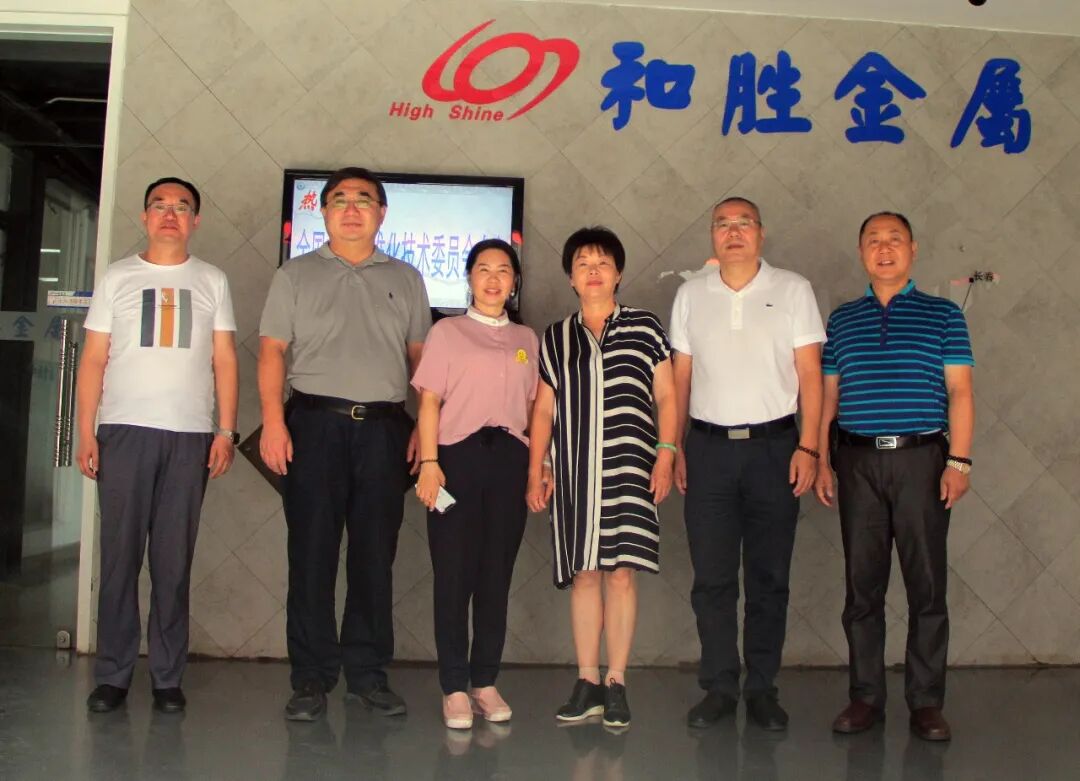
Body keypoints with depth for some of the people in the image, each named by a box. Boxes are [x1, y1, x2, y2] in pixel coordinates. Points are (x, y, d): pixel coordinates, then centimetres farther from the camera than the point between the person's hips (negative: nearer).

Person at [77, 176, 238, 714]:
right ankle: (112, 675, 8)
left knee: (174, 563, 2)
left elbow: (225, 361, 9)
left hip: (190, 437, 0)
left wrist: (226, 431, 0)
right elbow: (93, 360, 8)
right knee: (120, 555, -1)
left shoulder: (212, 281, 13)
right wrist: (85, 433, -1)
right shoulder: (118, 277, 11)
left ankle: (167, 679, 9)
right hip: (124, 431, 0)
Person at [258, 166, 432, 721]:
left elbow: (420, 356, 14)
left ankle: (367, 671, 15)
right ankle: (312, 678, 7)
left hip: (384, 428, 2)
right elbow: (272, 351, 4)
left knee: (375, 554, 4)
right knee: (312, 551, -1)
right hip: (315, 424, -1)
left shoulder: (405, 280, 15)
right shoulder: (296, 275, 11)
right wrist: (273, 421, -8)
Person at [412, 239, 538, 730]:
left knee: (497, 575, 6)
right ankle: (454, 688, 7)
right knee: (453, 575, -1)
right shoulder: (447, 332, 7)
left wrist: (540, 463, 6)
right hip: (458, 455, -3)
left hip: (509, 458, 3)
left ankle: (485, 682, 16)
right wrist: (428, 463, -9)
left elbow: (533, 406, 16)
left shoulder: (526, 339, 16)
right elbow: (429, 401, 1)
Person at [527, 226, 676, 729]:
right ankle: (587, 683, 12)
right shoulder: (556, 338, 13)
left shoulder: (644, 328, 8)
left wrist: (665, 456, -3)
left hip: (628, 466, -2)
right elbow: (543, 409, 14)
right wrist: (536, 470, 8)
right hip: (572, 469, 2)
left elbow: (666, 397, 7)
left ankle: (616, 683, 6)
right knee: (583, 574, 3)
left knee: (620, 572, -5)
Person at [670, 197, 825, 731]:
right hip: (708, 447, 2)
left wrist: (808, 447, -7)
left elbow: (810, 374, 1)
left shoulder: (793, 290, 4)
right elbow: (680, 377, 11)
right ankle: (719, 688, 14)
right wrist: (674, 447, 5)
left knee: (769, 576, 5)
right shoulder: (690, 295, 10)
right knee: (711, 577, 3)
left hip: (774, 446, -1)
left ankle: (762, 690, 16)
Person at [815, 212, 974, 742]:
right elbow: (828, 394, 12)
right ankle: (866, 697, 17)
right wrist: (820, 461, 5)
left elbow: (959, 392, 1)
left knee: (927, 583, 2)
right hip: (858, 462, 2)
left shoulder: (943, 315, 6)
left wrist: (959, 461, -8)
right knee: (862, 583, 6)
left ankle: (926, 702, 13)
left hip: (922, 459, -2)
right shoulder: (842, 319, 12)